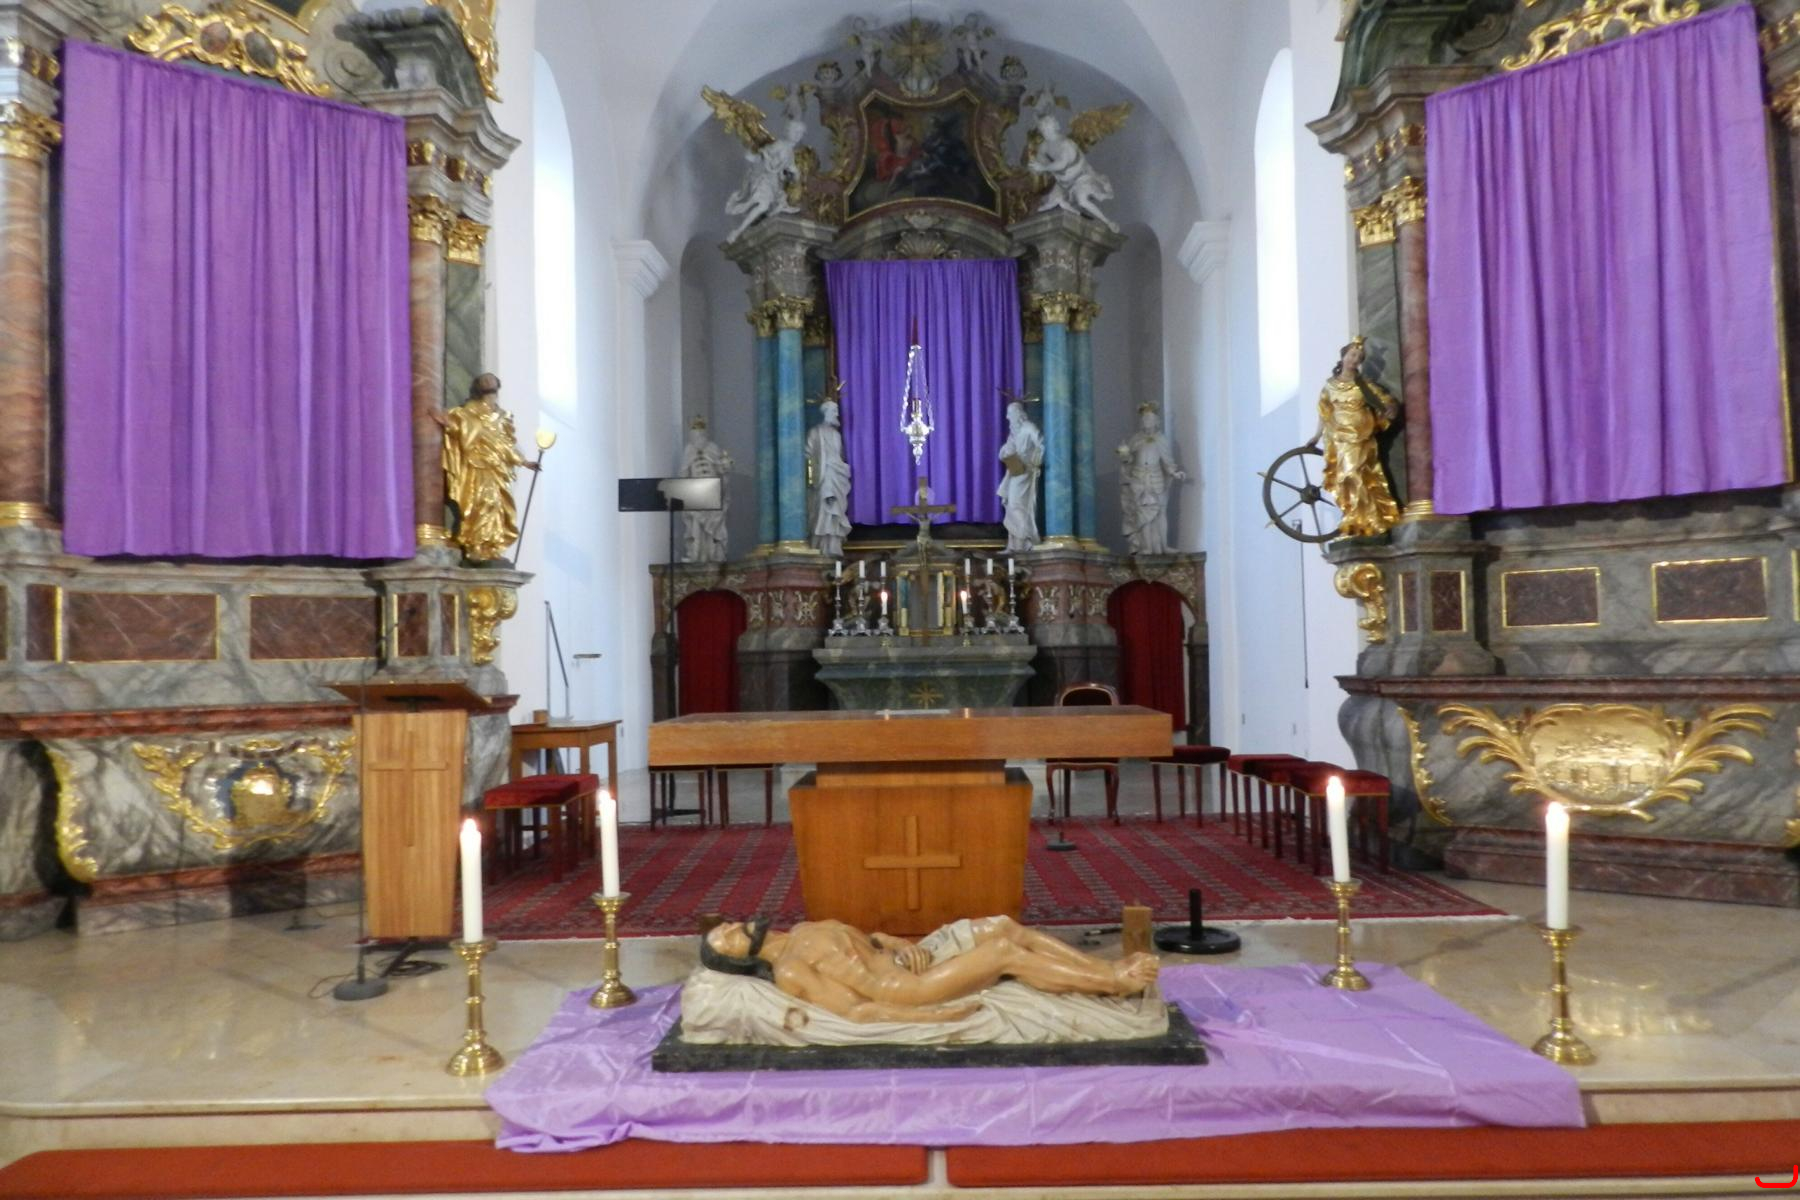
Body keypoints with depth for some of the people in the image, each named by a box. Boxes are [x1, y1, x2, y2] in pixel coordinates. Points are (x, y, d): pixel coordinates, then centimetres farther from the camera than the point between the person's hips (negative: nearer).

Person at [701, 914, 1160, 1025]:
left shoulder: (803, 931, 15)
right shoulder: (787, 973, -11)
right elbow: (856, 1010, -18)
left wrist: (901, 944, -3)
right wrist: (941, 1014, -23)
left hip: (908, 956, 8)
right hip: (906, 989, -8)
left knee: (1002, 926, -8)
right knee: (1007, 952, -17)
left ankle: (1109, 969, -4)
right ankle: (1116, 984, -8)